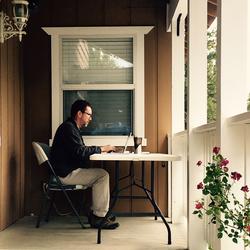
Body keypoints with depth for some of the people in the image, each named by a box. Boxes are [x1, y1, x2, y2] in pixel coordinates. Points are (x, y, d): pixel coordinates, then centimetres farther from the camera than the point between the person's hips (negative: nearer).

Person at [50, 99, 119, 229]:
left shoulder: (71, 127, 20)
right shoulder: (68, 128, -14)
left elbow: (81, 151, 17)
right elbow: (79, 152, -23)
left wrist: (101, 149, 5)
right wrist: (101, 148, -14)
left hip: (70, 171, 11)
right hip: (65, 174, -11)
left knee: (100, 174, 10)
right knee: (102, 175, -14)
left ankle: (95, 212, 8)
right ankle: (98, 217, -10)